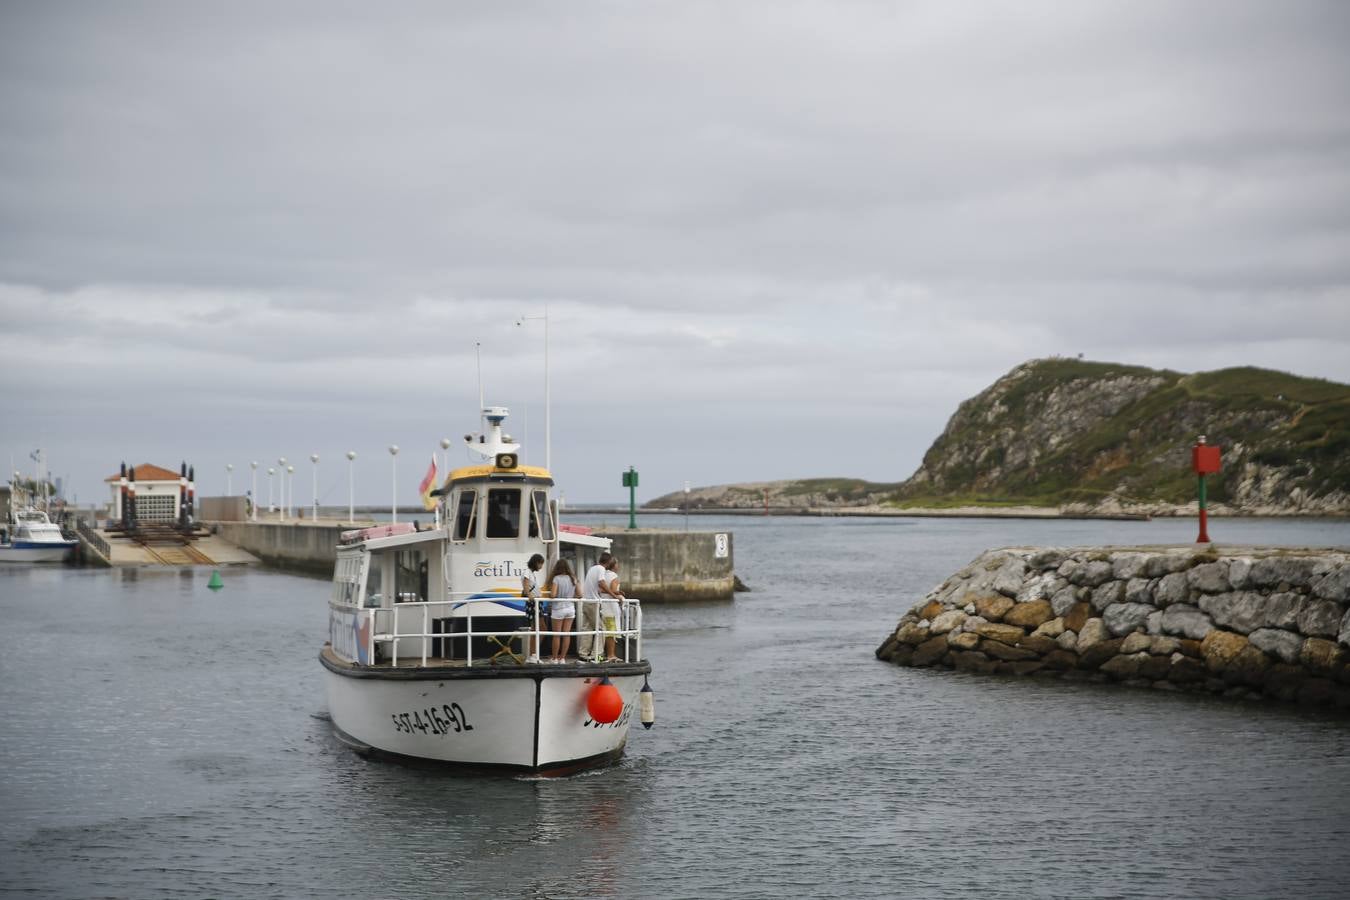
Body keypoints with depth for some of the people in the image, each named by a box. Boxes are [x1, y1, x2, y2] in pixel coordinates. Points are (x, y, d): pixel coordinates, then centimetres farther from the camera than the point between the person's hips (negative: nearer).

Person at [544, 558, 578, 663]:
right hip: (570, 608, 4)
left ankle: (555, 658, 8)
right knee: (566, 634, 6)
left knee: (556, 635, 4)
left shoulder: (556, 578, -11)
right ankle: (562, 657, 9)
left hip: (558, 608, -4)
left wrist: (549, 593, 2)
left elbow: (553, 594, -20)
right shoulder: (573, 579, 4)